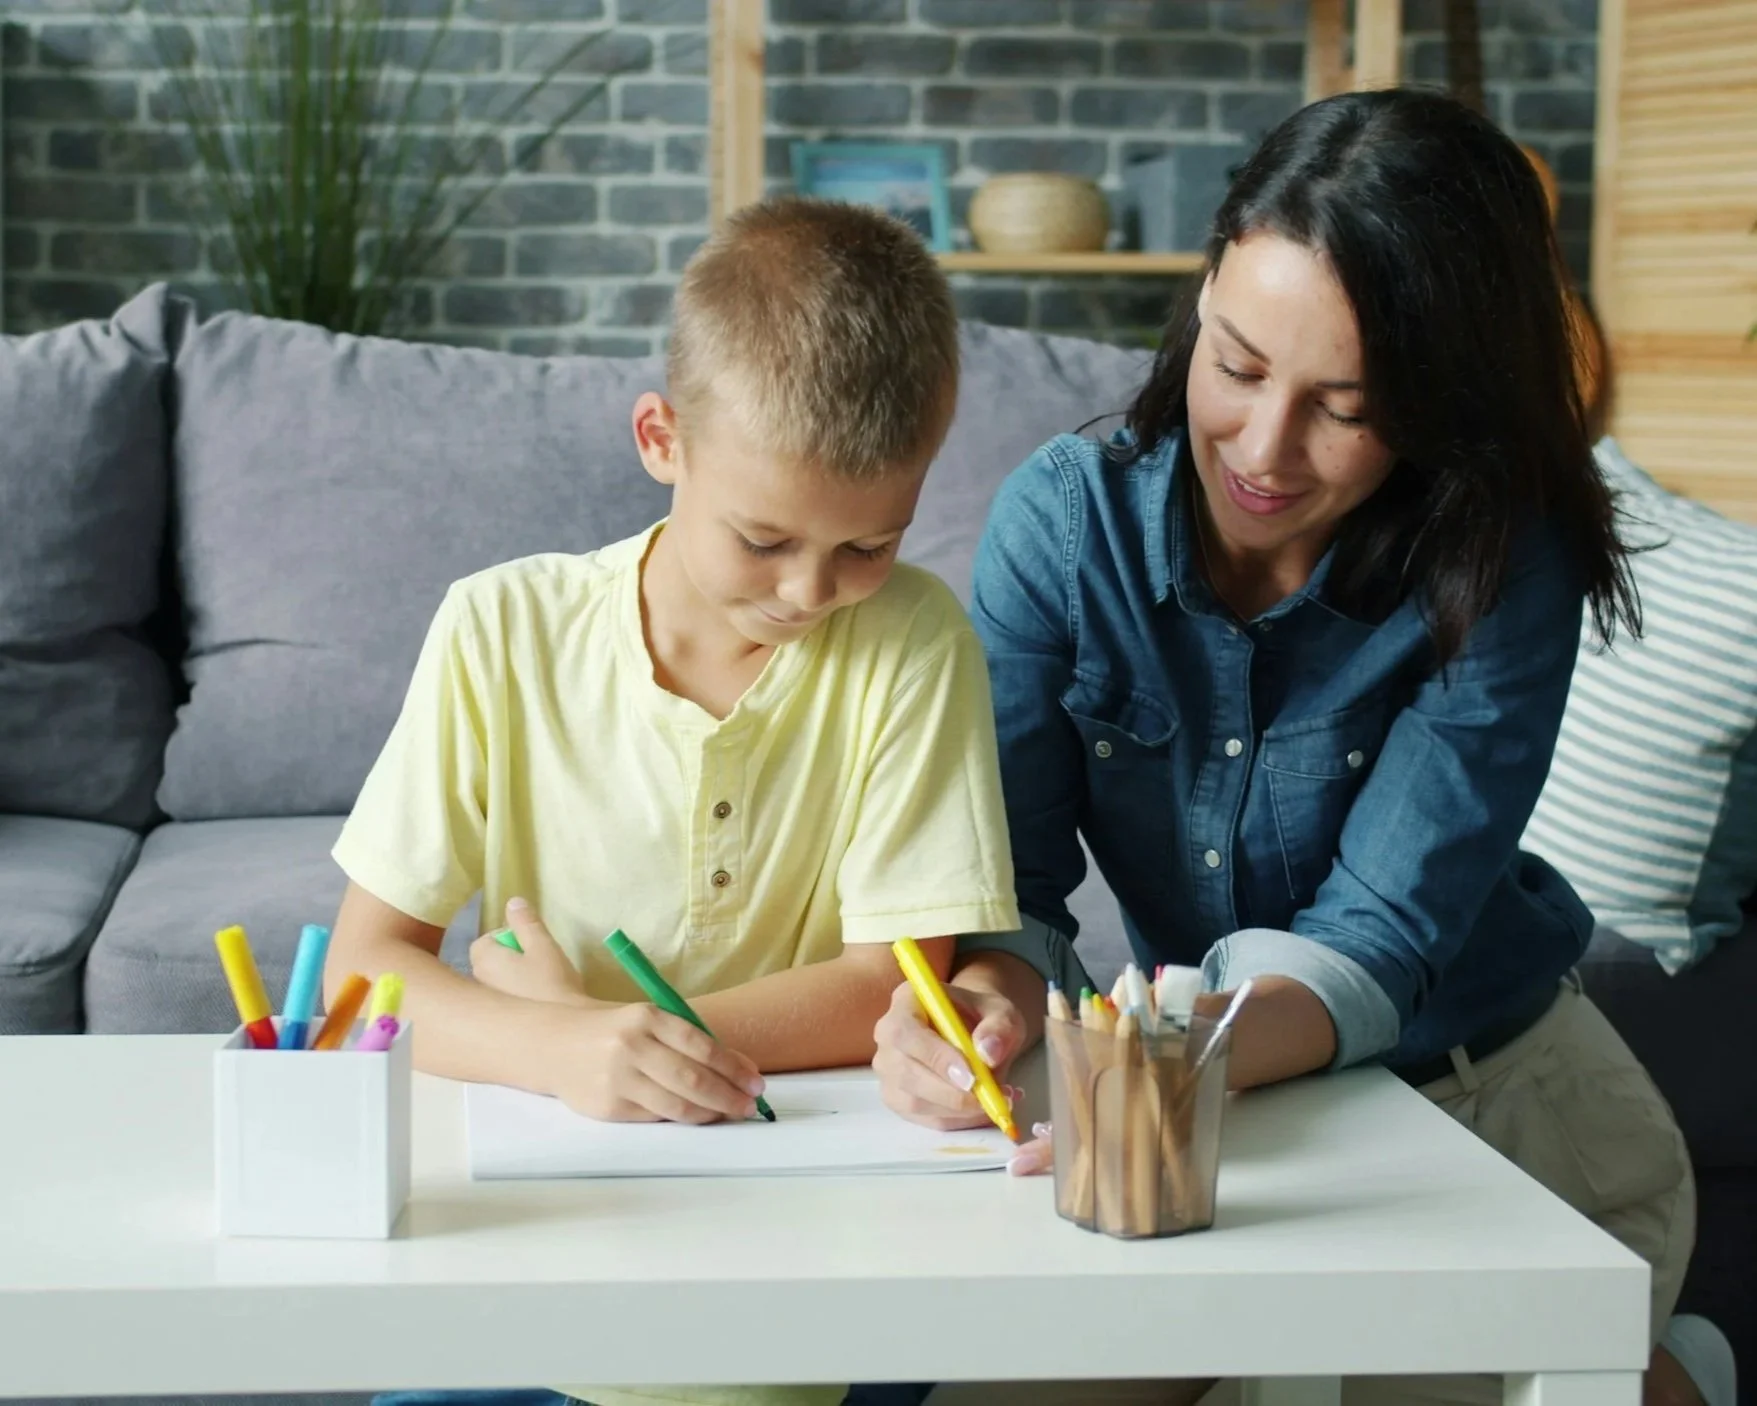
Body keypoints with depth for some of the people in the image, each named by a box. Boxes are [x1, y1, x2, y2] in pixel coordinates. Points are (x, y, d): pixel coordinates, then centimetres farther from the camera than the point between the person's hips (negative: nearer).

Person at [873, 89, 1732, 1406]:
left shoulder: (1501, 568, -20)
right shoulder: (1065, 519, -16)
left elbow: (1380, 937, -26)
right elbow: (1013, 880, -15)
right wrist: (988, 998, -39)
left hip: (1495, 1093, -2)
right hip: (1216, 1099, 3)